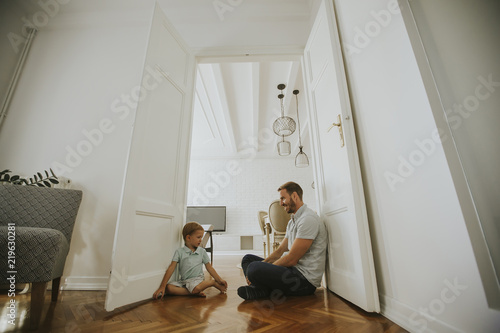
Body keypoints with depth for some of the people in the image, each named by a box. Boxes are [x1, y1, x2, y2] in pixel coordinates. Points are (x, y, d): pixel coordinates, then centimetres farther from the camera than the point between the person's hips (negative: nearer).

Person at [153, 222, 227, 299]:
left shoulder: (202, 251, 2)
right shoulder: (179, 252, -2)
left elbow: (209, 268, 7)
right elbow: (171, 268, -6)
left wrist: (219, 280, 2)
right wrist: (162, 286, -13)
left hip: (197, 278, -2)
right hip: (183, 281, 2)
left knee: (195, 288, -36)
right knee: (168, 288, -25)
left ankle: (213, 282, -10)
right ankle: (196, 293, -26)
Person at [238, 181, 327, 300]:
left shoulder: (308, 219, -17)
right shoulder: (292, 221, 17)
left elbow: (291, 259, -20)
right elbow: (280, 251, 16)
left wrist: (259, 270, -12)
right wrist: (261, 265, 0)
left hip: (305, 279, -10)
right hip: (294, 271, 11)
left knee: (254, 268, -32)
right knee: (248, 258, 13)